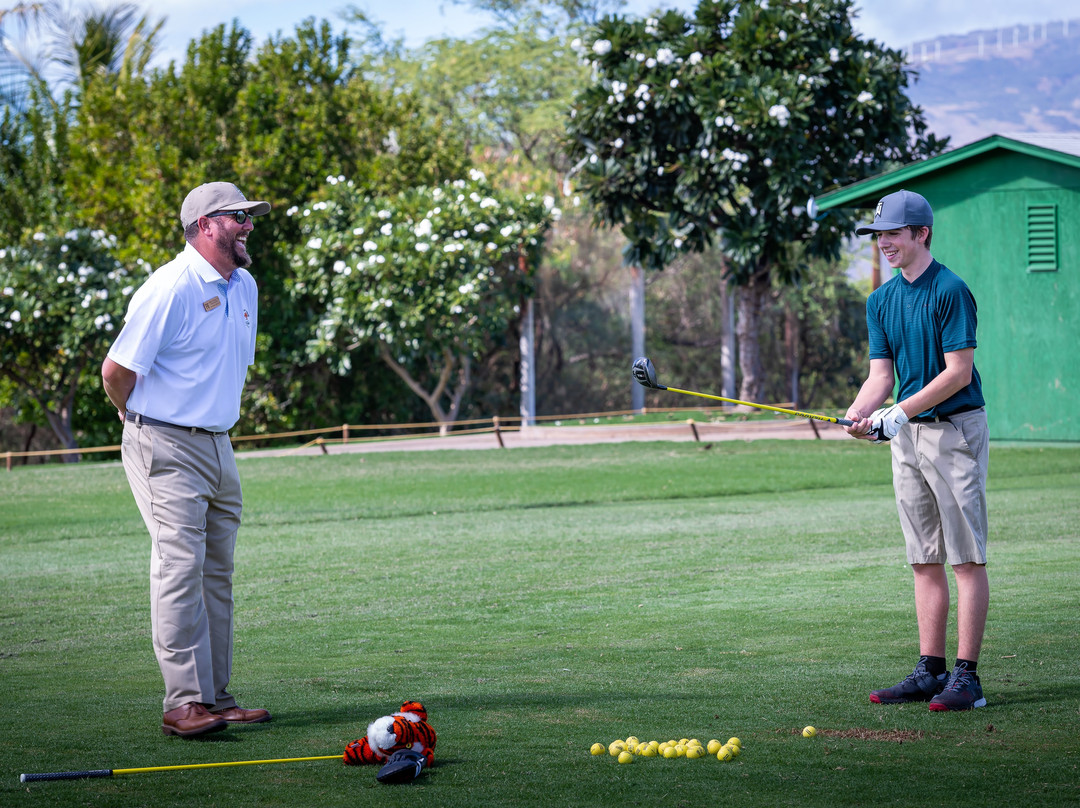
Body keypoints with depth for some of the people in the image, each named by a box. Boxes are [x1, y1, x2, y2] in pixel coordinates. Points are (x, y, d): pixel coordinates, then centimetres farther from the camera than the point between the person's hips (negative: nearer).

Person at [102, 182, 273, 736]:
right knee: (180, 566, -13)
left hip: (219, 446, 8)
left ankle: (216, 697, 13)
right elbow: (116, 370, -13)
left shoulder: (244, 287, 13)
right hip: (167, 451, -8)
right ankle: (184, 703, -13)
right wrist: (145, 424, 3)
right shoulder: (170, 288, -15)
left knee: (217, 575, 8)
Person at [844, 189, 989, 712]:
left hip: (955, 430, -8)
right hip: (908, 436, 8)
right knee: (925, 561, 9)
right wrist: (858, 414, -12)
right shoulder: (881, 300, 11)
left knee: (966, 559, -6)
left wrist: (900, 413, -20)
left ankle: (966, 677, -8)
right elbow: (881, 376, 8)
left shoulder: (950, 291, -12)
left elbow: (959, 373, -16)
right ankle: (930, 671, 14)